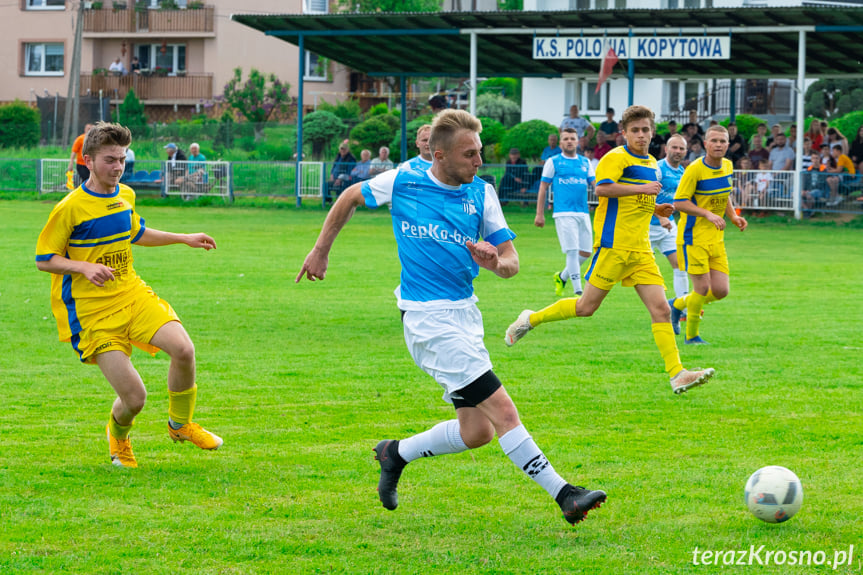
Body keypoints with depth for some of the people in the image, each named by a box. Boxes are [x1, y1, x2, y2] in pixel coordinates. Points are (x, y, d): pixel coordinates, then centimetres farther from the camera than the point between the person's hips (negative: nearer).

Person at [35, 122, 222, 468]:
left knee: (183, 349, -21)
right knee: (134, 397, -12)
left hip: (131, 293, 5)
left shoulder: (126, 196, 9)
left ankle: (180, 423, 7)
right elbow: (44, 259, -7)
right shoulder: (70, 208, -12)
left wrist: (184, 239, 24)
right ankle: (118, 438, 26)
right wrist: (84, 267, -23)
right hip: (91, 310, -5)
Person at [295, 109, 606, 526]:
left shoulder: (481, 193, 3)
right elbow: (351, 198, 13)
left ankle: (396, 454, 27)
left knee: (477, 432, 5)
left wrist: (496, 262, -22)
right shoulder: (402, 183, -6)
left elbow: (512, 262, 2)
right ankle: (563, 494, -14)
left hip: (465, 314, 6)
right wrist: (321, 250, 18)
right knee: (502, 410, -15)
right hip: (429, 319, -6)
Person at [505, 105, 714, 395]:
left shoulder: (651, 164, 19)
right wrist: (643, 188, -23)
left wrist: (657, 209, 14)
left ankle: (676, 375, -8)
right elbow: (602, 188, -25)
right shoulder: (616, 157, -7)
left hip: (640, 250, 7)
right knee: (587, 307, -3)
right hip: (614, 244, -7)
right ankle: (531, 319, 18)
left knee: (661, 309, -4)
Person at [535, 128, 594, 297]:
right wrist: (540, 214, 1)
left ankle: (562, 277, 29)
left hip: (583, 213, 5)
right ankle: (578, 292, -10)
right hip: (564, 213, -5)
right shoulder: (553, 162, 5)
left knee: (585, 253, 5)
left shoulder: (585, 162, 15)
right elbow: (543, 188, 6)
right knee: (572, 251, -12)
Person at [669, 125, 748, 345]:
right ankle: (691, 336, 12)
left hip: (716, 239, 7)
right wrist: (708, 214, -25)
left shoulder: (728, 166, 6)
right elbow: (679, 202, -16)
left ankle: (678, 304, 27)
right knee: (702, 288, -9)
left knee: (721, 291, 1)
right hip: (694, 237, -7)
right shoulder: (695, 170, -16)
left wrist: (733, 216, 5)